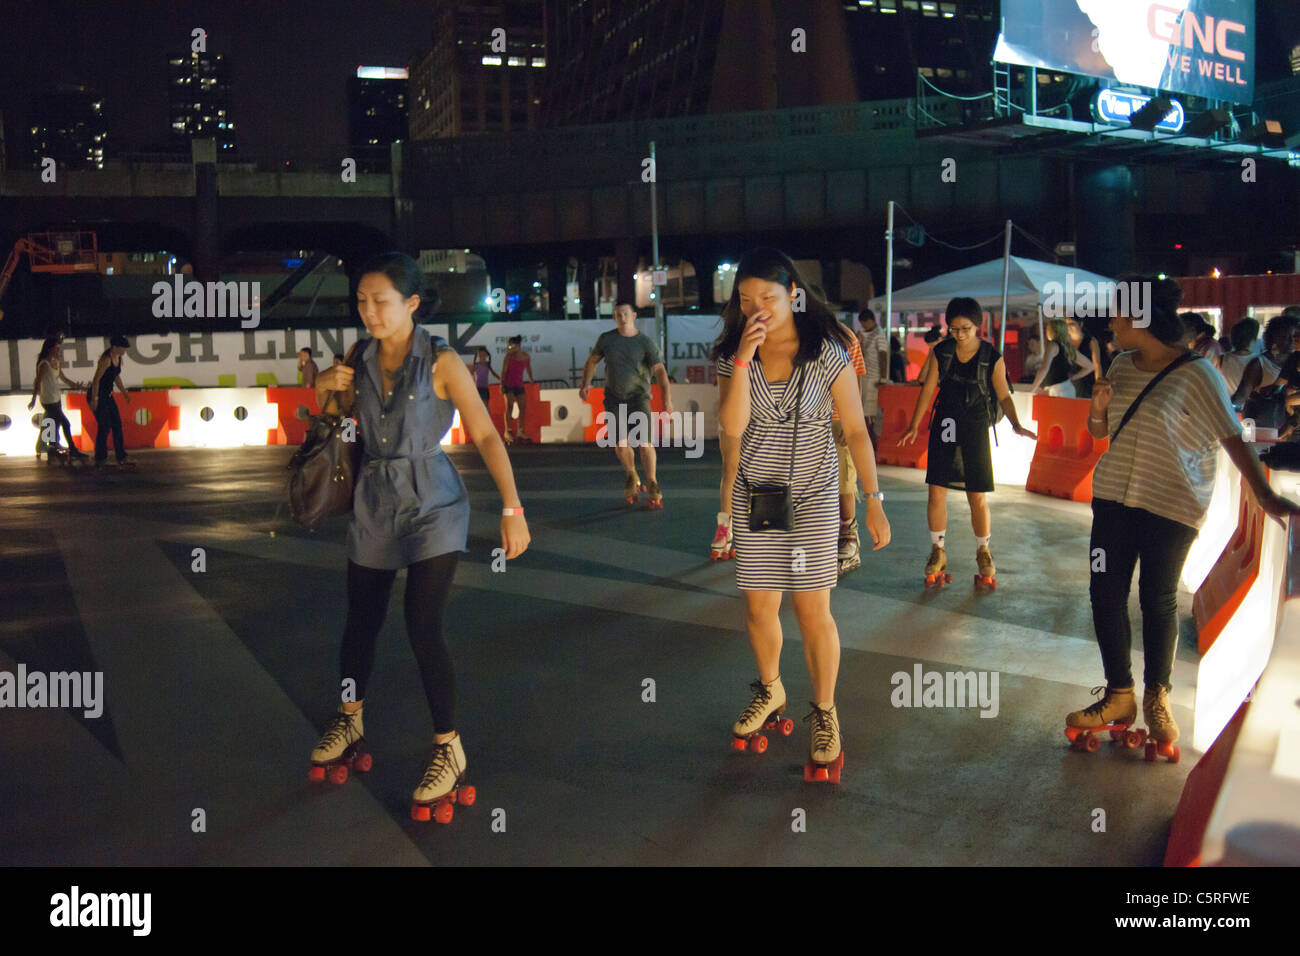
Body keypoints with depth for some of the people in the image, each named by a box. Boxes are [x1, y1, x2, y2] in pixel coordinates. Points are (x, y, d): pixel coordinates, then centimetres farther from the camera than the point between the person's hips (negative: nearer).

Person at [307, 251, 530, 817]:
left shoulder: (441, 362, -12)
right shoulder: (359, 359, 2)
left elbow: (485, 436, -15)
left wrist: (512, 509, -22)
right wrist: (322, 389, -6)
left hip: (431, 503, -5)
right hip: (373, 502, 5)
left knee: (423, 628, -12)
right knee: (361, 621, 14)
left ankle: (449, 749, 5)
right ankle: (350, 722, 39)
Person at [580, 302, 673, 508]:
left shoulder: (645, 342, -5)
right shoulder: (606, 339, 2)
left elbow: (660, 370, -15)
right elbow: (592, 361, 16)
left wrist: (667, 396, -28)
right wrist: (585, 384, 2)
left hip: (638, 397, -2)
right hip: (614, 398, 2)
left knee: (645, 443, -13)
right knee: (620, 443, -6)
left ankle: (652, 485, 1)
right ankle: (631, 477, 21)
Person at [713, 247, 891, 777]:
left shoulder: (828, 353, -9)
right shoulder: (732, 355, -2)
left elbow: (856, 430, -6)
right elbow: (732, 425, -15)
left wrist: (874, 502, -7)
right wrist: (744, 358, -24)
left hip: (813, 496, -3)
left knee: (813, 610, -3)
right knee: (759, 606, 9)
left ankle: (825, 715, 16)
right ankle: (770, 691, 35)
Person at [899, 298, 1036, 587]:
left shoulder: (992, 358, -6)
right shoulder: (940, 352, -1)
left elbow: (1004, 396, -1)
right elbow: (928, 389, 5)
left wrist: (1017, 425, -16)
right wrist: (914, 426, 3)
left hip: (976, 428, -2)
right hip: (944, 426, 2)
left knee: (978, 498, 0)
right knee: (936, 492, -1)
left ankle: (983, 552, 21)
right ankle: (938, 552, 15)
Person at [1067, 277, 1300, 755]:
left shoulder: (1196, 373, -11)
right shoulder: (1122, 365, 8)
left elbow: (1232, 437, -13)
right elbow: (1100, 431, 17)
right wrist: (1099, 407, -6)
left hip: (1172, 505, -5)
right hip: (1114, 495, 6)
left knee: (1158, 600, 3)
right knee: (1105, 592, 2)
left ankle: (1158, 696, 22)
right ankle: (1119, 694, 14)